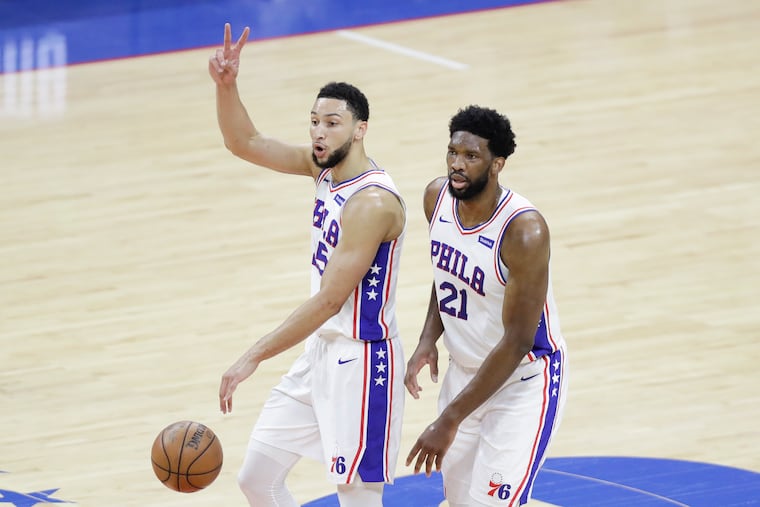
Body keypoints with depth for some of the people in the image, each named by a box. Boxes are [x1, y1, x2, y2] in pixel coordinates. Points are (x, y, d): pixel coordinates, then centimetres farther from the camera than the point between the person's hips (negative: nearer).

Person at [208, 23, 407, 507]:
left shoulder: (372, 201, -23)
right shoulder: (324, 167, 3)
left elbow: (329, 301, -26)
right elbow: (245, 142, 8)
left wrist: (255, 356, -27)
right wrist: (226, 86, -12)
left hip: (361, 361, -9)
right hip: (320, 351, 9)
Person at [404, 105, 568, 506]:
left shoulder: (524, 231, -29)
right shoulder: (437, 196, -7)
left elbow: (517, 342, -26)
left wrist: (449, 421, -26)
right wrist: (428, 341, -5)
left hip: (523, 381, -7)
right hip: (465, 372, 7)